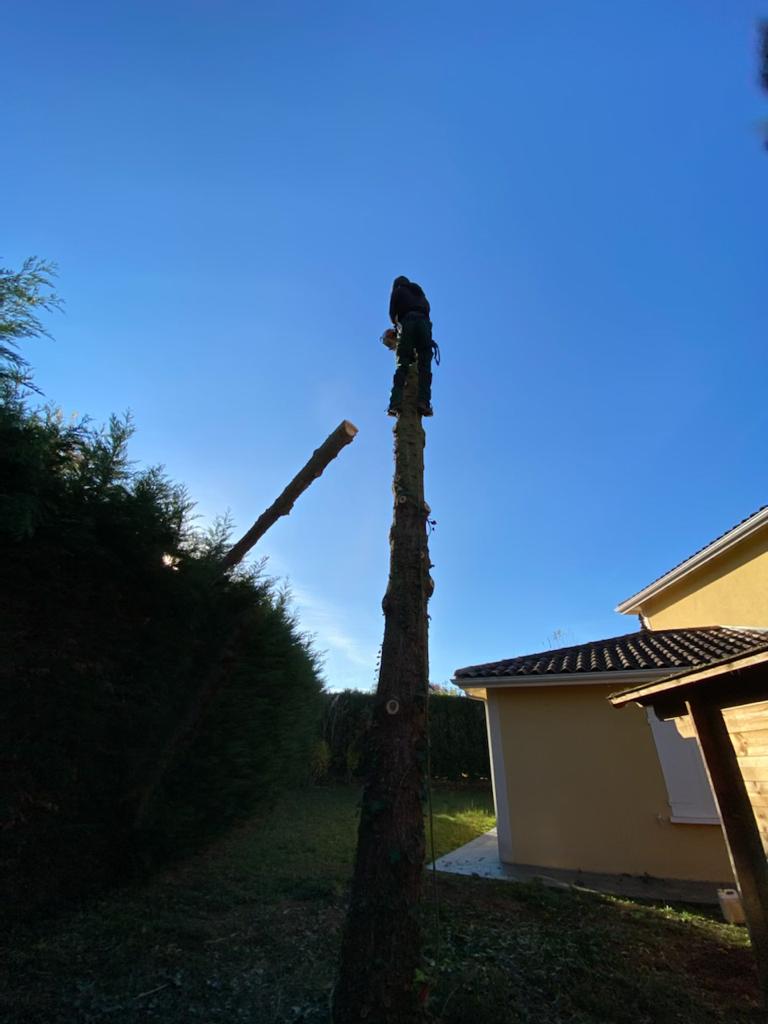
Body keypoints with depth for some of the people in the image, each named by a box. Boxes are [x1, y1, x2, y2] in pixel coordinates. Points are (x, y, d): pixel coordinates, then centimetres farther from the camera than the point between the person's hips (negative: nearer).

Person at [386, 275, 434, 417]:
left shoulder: (397, 291, 24)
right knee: (424, 366, -8)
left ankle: (396, 402, -28)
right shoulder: (419, 291, 36)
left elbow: (392, 313, 16)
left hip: (407, 322, -2)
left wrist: (397, 324, 34)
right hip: (424, 323, 2)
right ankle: (423, 401, -27)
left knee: (402, 365, -12)